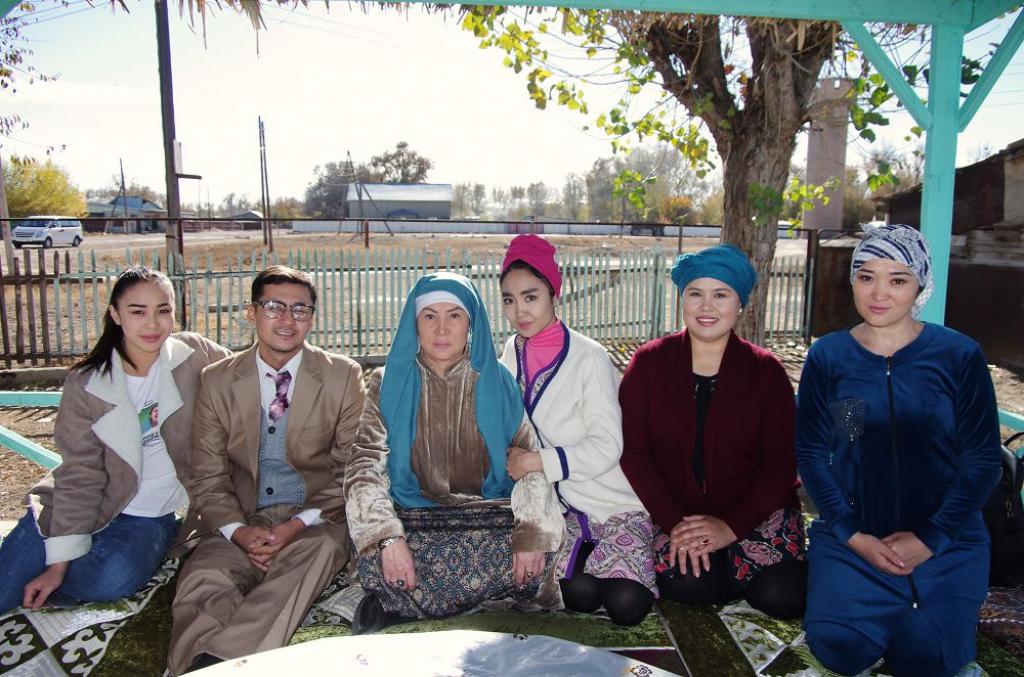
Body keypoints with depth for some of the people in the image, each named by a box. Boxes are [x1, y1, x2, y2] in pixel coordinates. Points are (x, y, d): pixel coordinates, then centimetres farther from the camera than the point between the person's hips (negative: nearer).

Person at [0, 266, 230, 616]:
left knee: (111, 580, -28)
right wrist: (59, 563, -14)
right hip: (80, 507, 0)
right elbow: (79, 477, -10)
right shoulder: (86, 384, -10)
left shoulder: (193, 356, -9)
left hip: (150, 518, 1)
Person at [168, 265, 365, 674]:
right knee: (202, 579, -29)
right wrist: (238, 531, -12)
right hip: (244, 522, 2)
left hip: (316, 522, -1)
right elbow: (207, 479, 7)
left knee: (317, 550, -35)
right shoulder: (218, 382, 7)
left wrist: (299, 524, -13)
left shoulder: (343, 377, 2)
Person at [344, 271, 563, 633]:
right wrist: (388, 536, -24)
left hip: (489, 516, 2)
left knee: (531, 558, -29)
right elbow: (366, 465, -7)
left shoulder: (497, 382, 4)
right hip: (413, 517, -1)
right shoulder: (389, 383, 3)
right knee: (376, 563, -33)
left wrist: (532, 533, -22)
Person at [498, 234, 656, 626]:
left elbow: (607, 447, -19)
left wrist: (535, 462, -20)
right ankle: (590, 549, 14)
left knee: (626, 605, -18)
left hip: (619, 502, -3)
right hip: (567, 503, 4)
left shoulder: (589, 358, -16)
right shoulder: (513, 352, 2)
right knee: (579, 595, -18)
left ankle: (632, 553, 13)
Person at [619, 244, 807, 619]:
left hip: (754, 508, 1)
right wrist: (675, 522, -17)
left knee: (782, 597, -20)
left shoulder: (766, 371, -3)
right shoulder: (649, 362, -4)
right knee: (687, 584, -26)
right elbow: (633, 452, -7)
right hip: (674, 511, 0)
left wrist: (730, 527, -16)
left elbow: (781, 465, -5)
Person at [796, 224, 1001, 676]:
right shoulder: (827, 357, -2)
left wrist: (930, 538, -11)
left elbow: (982, 460, -3)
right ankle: (887, 606, 18)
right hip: (850, 538, 1)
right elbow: (810, 453, -2)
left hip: (946, 542, 0)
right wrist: (853, 536, -10)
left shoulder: (959, 356, -5)